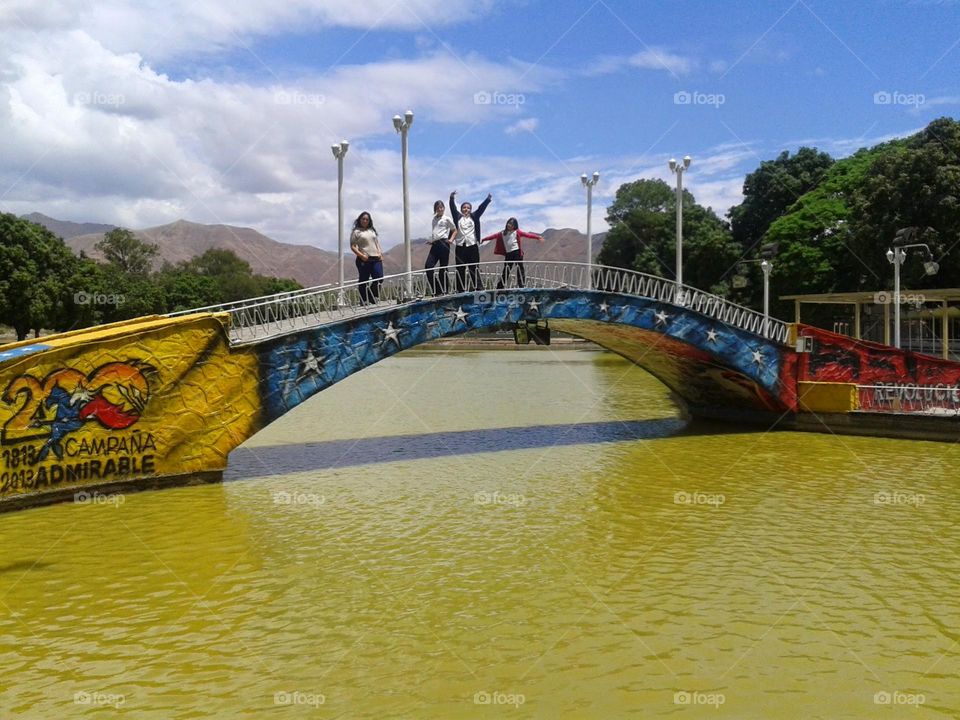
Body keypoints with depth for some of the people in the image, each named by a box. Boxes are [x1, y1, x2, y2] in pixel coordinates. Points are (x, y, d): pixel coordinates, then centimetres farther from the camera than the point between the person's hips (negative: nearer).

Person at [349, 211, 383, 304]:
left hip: (376, 259, 5)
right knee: (364, 281, 0)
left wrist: (380, 254, 7)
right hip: (364, 260, -5)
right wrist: (361, 255, -16)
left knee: (379, 278, -6)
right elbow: (352, 246, -5)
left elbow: (377, 243, 22)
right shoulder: (356, 232, 2)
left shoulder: (372, 230, 19)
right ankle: (364, 301, 6)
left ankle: (373, 298, 10)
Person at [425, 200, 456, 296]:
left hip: (443, 244, -5)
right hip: (434, 245, 5)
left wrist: (451, 239, -5)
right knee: (428, 266, -9)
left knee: (443, 268, -3)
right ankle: (436, 290, -5)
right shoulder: (434, 219, 21)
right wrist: (431, 241, 12)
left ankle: (444, 291, 3)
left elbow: (455, 230, 10)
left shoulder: (447, 219, 5)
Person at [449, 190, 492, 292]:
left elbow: (481, 208, 5)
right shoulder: (458, 217, 12)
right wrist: (452, 198, -12)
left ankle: (477, 288, 1)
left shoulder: (474, 217, 12)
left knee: (474, 268, 0)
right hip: (460, 246, 0)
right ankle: (461, 290, 3)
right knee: (460, 269, 1)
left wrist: (488, 199, -6)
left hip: (472, 245, 0)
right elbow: (453, 208, 2)